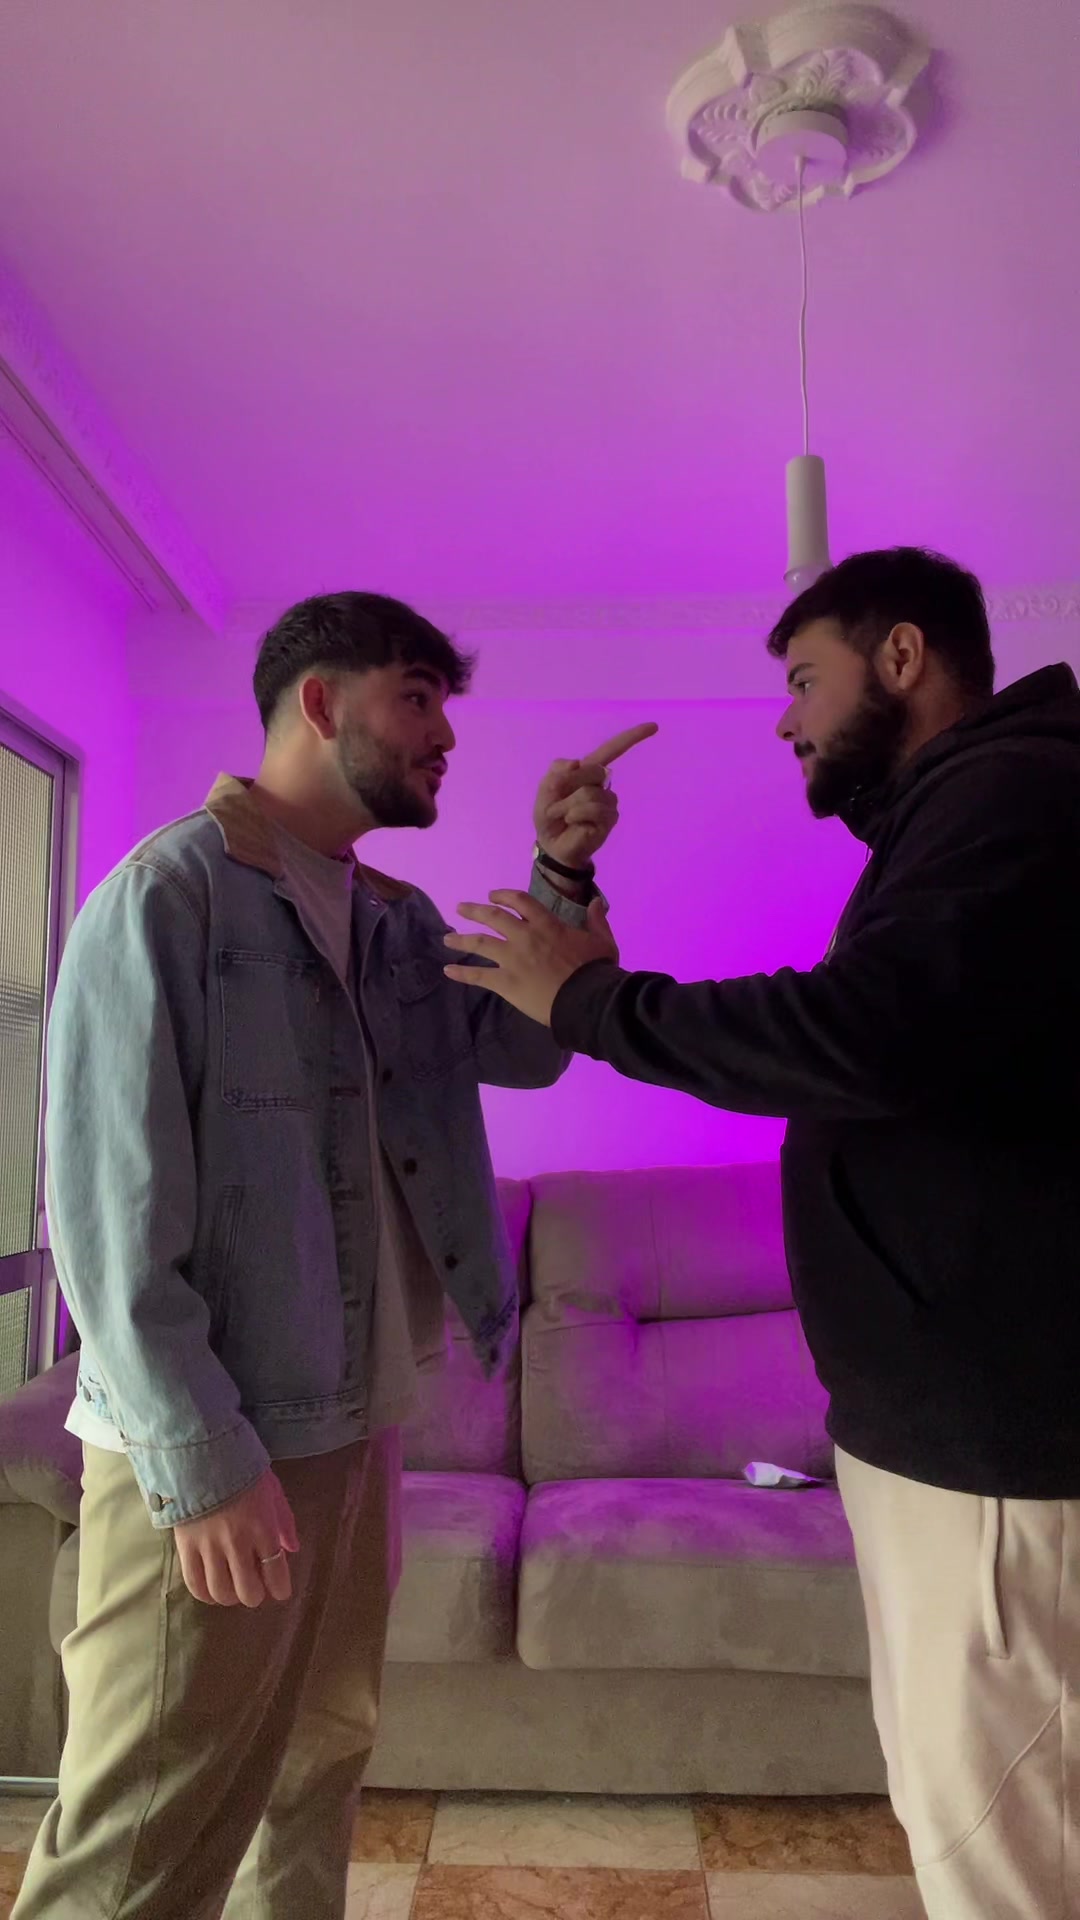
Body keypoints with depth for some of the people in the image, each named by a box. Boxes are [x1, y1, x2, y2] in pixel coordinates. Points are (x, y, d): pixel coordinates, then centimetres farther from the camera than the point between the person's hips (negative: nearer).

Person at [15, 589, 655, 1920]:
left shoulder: (397, 921, 11)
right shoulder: (169, 893, -13)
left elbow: (526, 1047, 5)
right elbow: (105, 1200, -17)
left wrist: (560, 879, -7)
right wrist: (202, 1459, -18)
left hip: (357, 1427, 8)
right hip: (211, 1461, -7)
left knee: (316, 1773, 21)